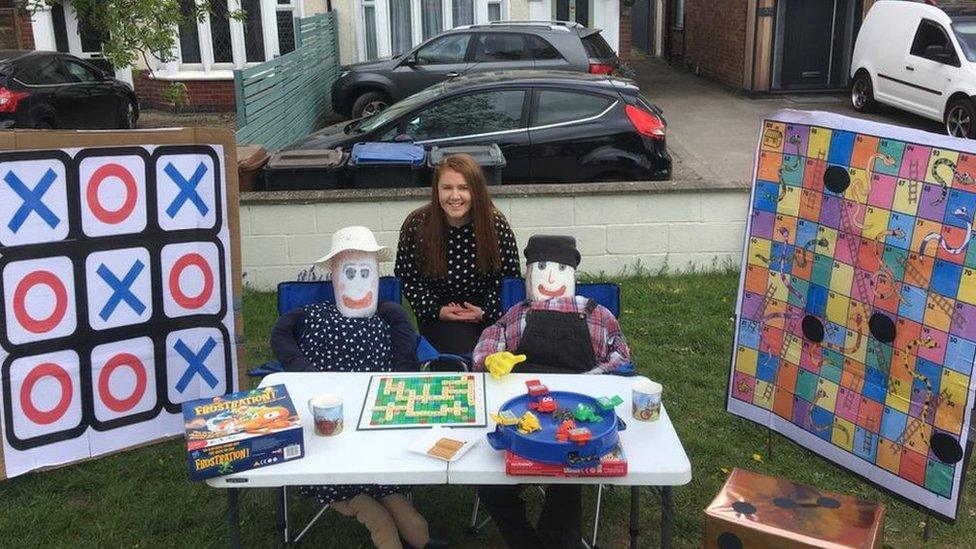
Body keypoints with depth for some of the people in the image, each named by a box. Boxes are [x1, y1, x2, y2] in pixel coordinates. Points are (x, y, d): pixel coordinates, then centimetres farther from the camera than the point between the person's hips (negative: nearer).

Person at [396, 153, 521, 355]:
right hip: (438, 316, -1)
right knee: (463, 347, -26)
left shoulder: (497, 226, -9)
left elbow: (509, 278, -2)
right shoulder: (416, 225, -9)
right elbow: (408, 278, -2)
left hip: (488, 315, 1)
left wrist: (485, 313, -14)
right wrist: (436, 311, -13)